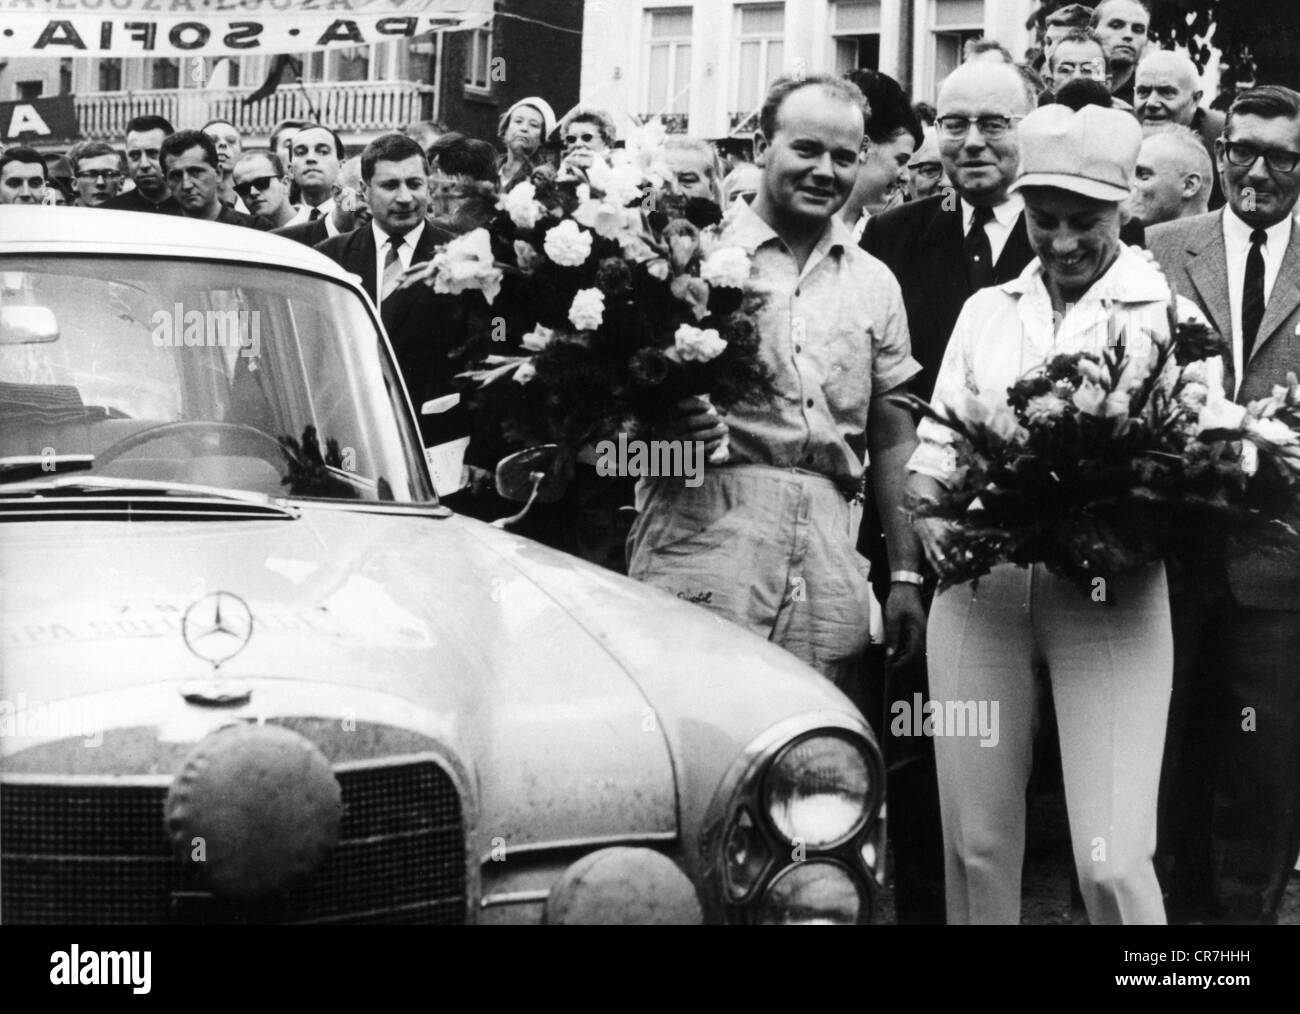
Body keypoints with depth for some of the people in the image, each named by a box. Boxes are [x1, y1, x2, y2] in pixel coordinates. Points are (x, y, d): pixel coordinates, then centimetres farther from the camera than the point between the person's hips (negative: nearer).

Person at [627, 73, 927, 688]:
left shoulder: (874, 285, 17)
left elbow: (892, 440, 19)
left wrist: (906, 575, 14)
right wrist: (665, 423, -18)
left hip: (826, 558, 4)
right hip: (702, 531, -4)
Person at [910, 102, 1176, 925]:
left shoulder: (1169, 312, 3)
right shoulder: (987, 309, 15)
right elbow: (935, 444, 15)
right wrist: (932, 519, -6)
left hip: (1108, 594, -4)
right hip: (982, 584, 4)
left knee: (1112, 859, -10)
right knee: (976, 842, 7)